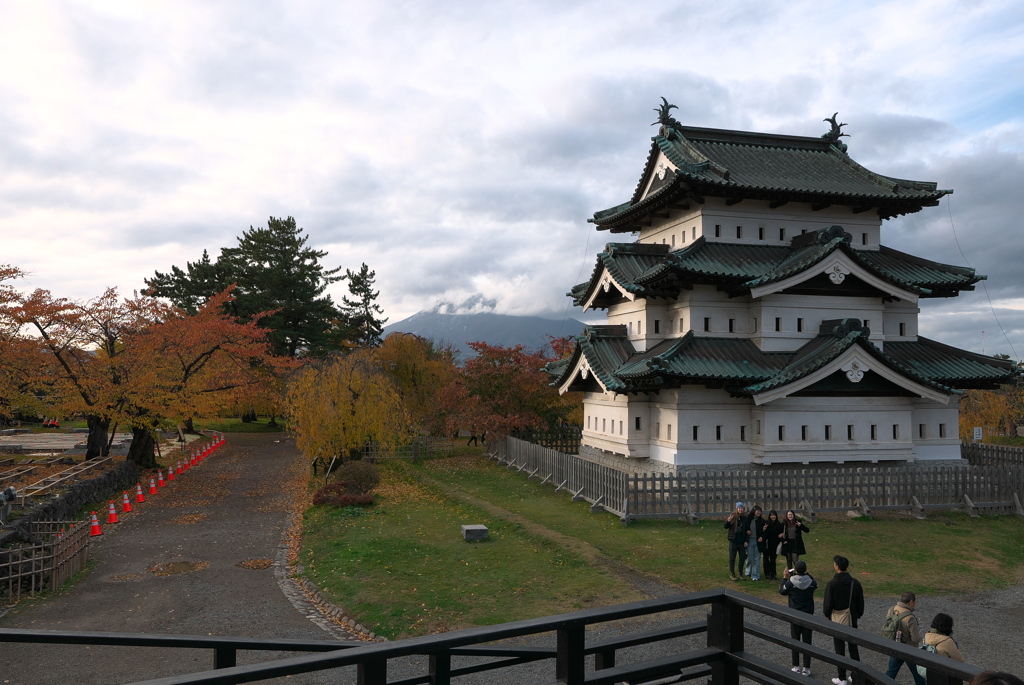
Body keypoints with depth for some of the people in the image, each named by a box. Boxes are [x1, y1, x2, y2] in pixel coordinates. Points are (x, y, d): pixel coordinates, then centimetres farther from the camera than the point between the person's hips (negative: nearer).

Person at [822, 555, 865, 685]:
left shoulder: (832, 584, -18)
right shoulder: (855, 583, -6)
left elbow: (827, 604, -12)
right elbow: (860, 603, 4)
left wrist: (827, 615, 7)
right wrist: (858, 615, 18)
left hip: (837, 621, -4)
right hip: (852, 620, 4)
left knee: (840, 650, 6)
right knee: (853, 648, 15)